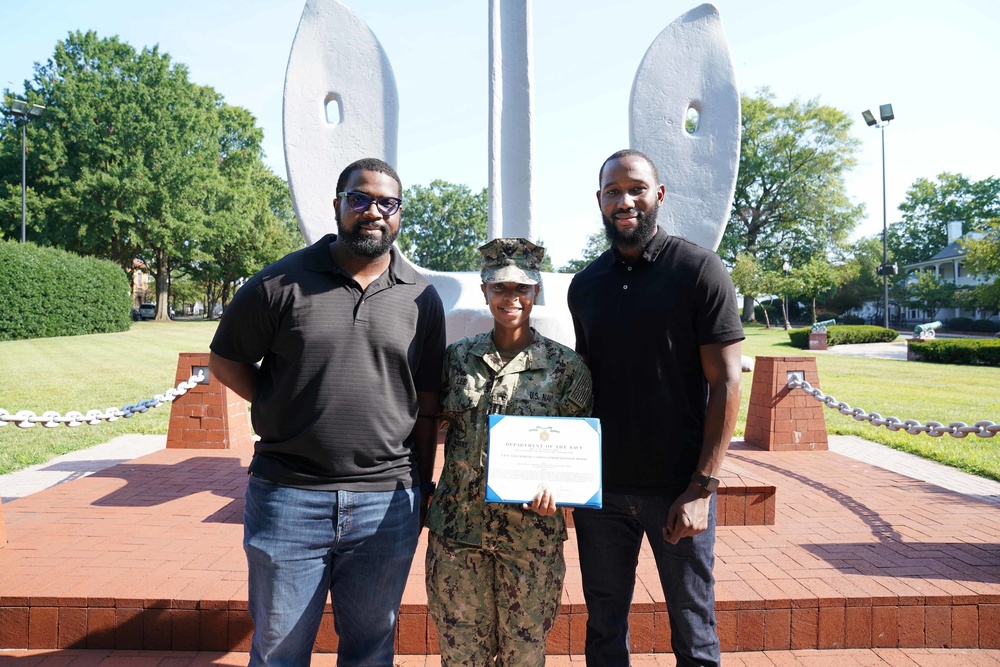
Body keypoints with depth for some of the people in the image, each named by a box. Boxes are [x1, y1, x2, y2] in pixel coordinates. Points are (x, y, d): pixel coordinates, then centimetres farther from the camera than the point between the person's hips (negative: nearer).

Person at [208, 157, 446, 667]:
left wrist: (422, 489, 7)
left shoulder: (422, 299, 3)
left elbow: (427, 406, 7)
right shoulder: (282, 282, -3)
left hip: (387, 502, 2)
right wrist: (286, 410, -3)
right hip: (288, 497, -1)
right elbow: (225, 361, 7)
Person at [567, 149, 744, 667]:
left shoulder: (698, 270, -5)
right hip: (600, 488, 4)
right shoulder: (585, 285, 7)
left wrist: (702, 487, -14)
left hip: (677, 489, -3)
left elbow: (724, 381, -9)